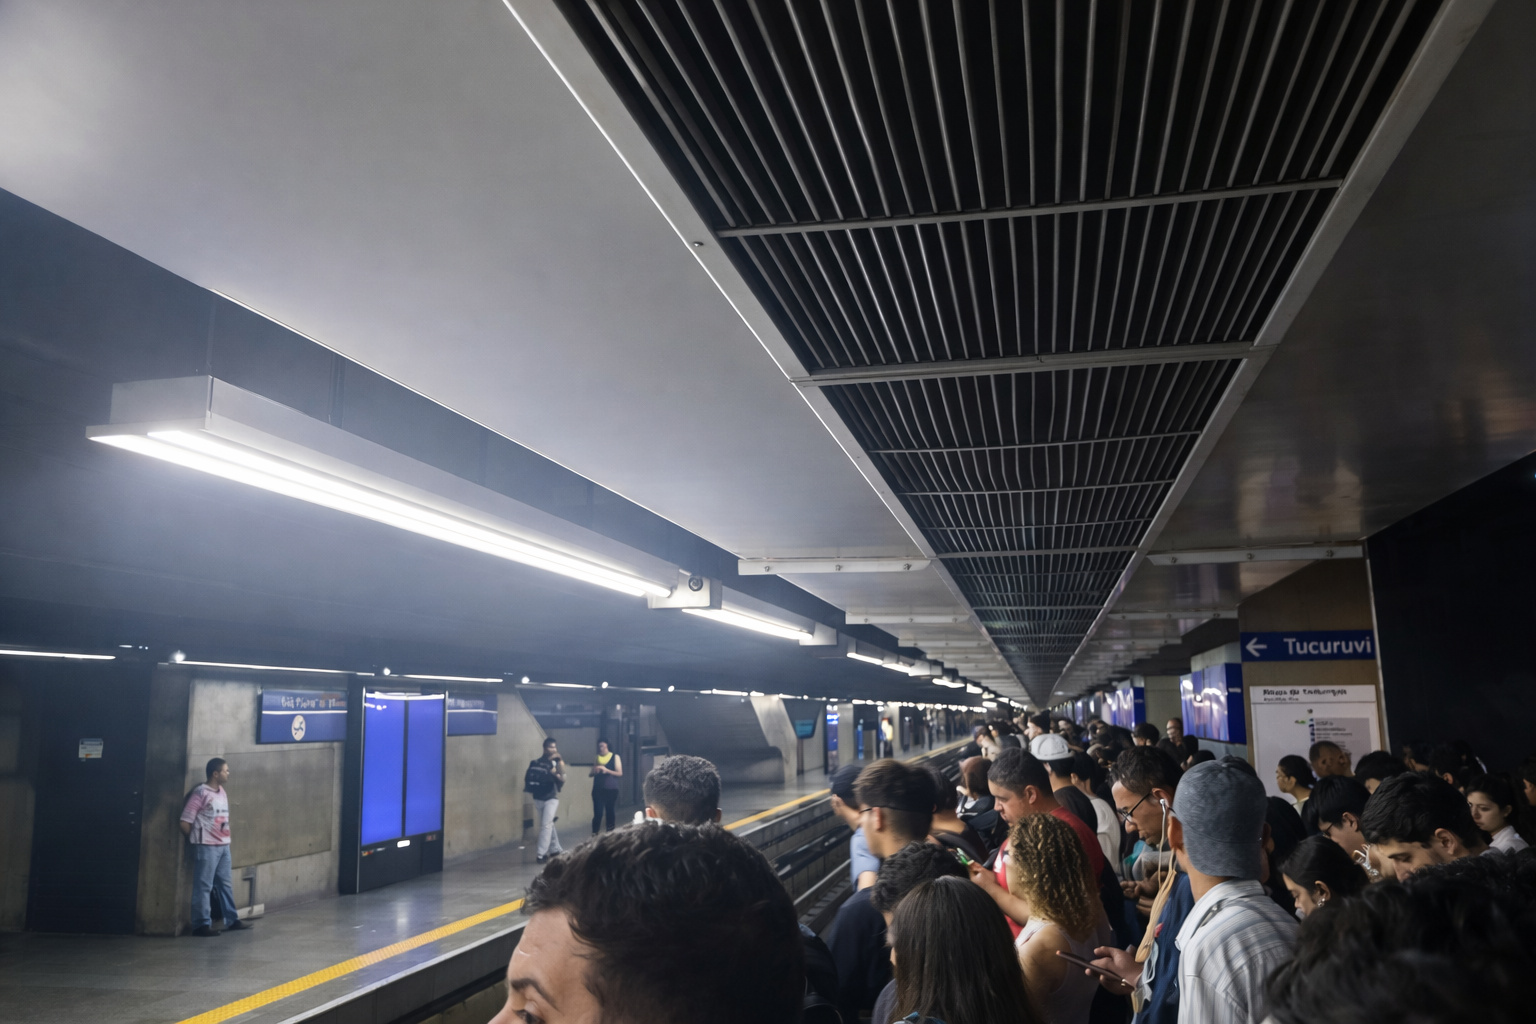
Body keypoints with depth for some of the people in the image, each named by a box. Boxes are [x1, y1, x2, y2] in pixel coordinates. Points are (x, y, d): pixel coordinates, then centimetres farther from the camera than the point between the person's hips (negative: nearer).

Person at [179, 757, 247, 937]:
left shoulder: (222, 792, 11)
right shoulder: (200, 793, -13)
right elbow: (185, 822, -12)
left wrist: (225, 838, 11)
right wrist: (197, 840, 1)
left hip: (224, 845, 8)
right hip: (206, 846, -8)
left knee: (225, 884, 13)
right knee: (204, 886, -1)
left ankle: (231, 920, 20)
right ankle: (202, 924, 6)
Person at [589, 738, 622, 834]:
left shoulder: (615, 757, 0)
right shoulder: (596, 757, 8)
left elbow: (620, 773, -5)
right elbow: (590, 774, 12)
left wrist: (607, 770, -19)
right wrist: (594, 771, -12)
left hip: (611, 789, -1)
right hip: (598, 789, 1)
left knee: (610, 812, 6)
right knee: (598, 813, -7)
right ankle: (594, 834, -4)